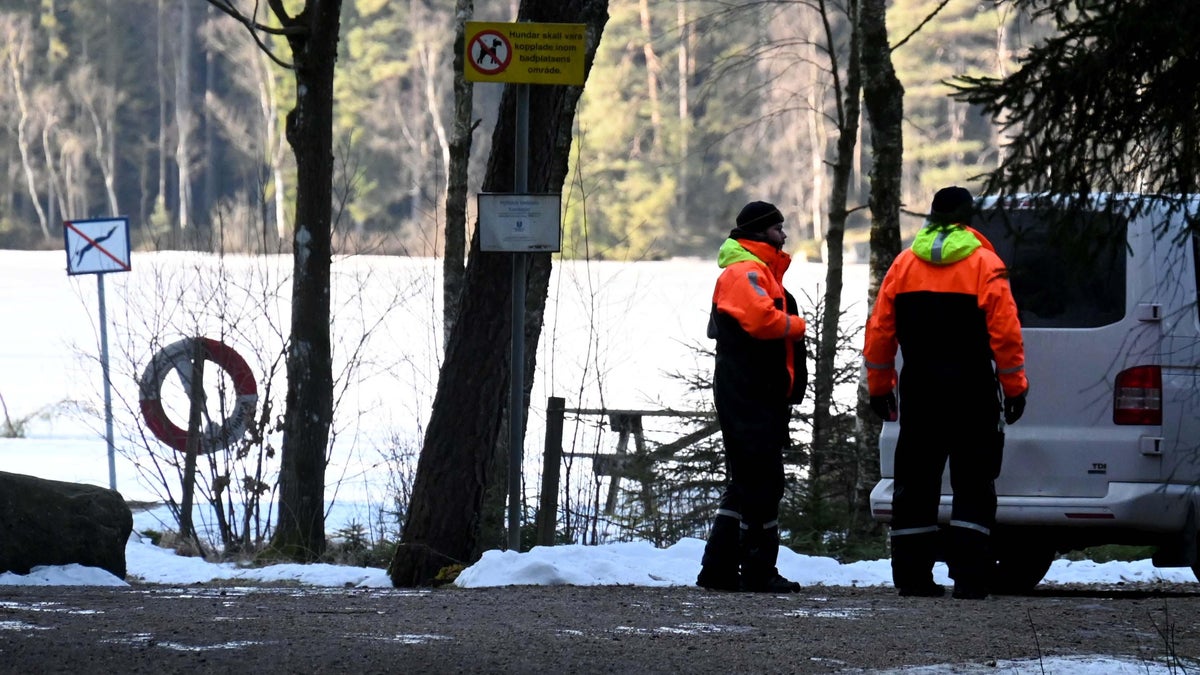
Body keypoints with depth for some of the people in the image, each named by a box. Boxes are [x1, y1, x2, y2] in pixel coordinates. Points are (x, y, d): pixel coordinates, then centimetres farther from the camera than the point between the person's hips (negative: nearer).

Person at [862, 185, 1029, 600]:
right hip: (971, 391, -3)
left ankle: (912, 576, 7)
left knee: (916, 483, 9)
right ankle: (968, 577, -8)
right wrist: (1014, 387, -1)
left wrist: (879, 386, 15)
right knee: (973, 486, 0)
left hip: (919, 391, 3)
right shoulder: (984, 264, -4)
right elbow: (1006, 333, -8)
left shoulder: (903, 265, 6)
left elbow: (879, 332, 7)